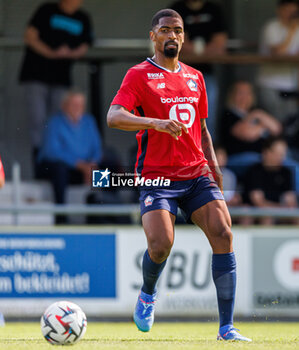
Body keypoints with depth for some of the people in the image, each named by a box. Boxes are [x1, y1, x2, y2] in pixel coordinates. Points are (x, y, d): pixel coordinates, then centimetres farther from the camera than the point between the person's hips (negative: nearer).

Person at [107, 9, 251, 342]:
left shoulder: (194, 77, 17)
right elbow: (113, 116, -16)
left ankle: (226, 328, -12)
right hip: (157, 177, -4)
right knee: (161, 244, -23)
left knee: (223, 235, -15)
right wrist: (155, 122, -32)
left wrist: (213, 164, 10)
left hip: (197, 174, 5)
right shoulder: (139, 75, -1)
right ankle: (148, 293, 14)